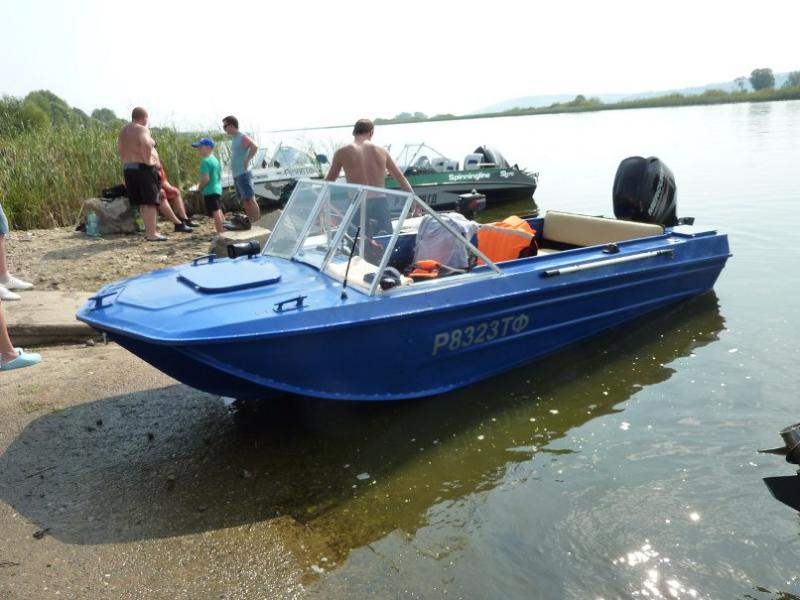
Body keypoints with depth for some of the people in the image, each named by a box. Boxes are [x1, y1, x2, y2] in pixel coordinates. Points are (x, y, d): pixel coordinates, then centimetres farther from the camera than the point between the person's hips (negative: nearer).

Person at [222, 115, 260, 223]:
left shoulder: (242, 137, -11)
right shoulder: (234, 138, 17)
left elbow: (254, 147, -27)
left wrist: (246, 161, -21)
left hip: (243, 174, -10)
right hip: (236, 174, 10)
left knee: (250, 199, -9)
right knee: (244, 200, 11)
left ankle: (256, 222, -9)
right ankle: (251, 222, 16)